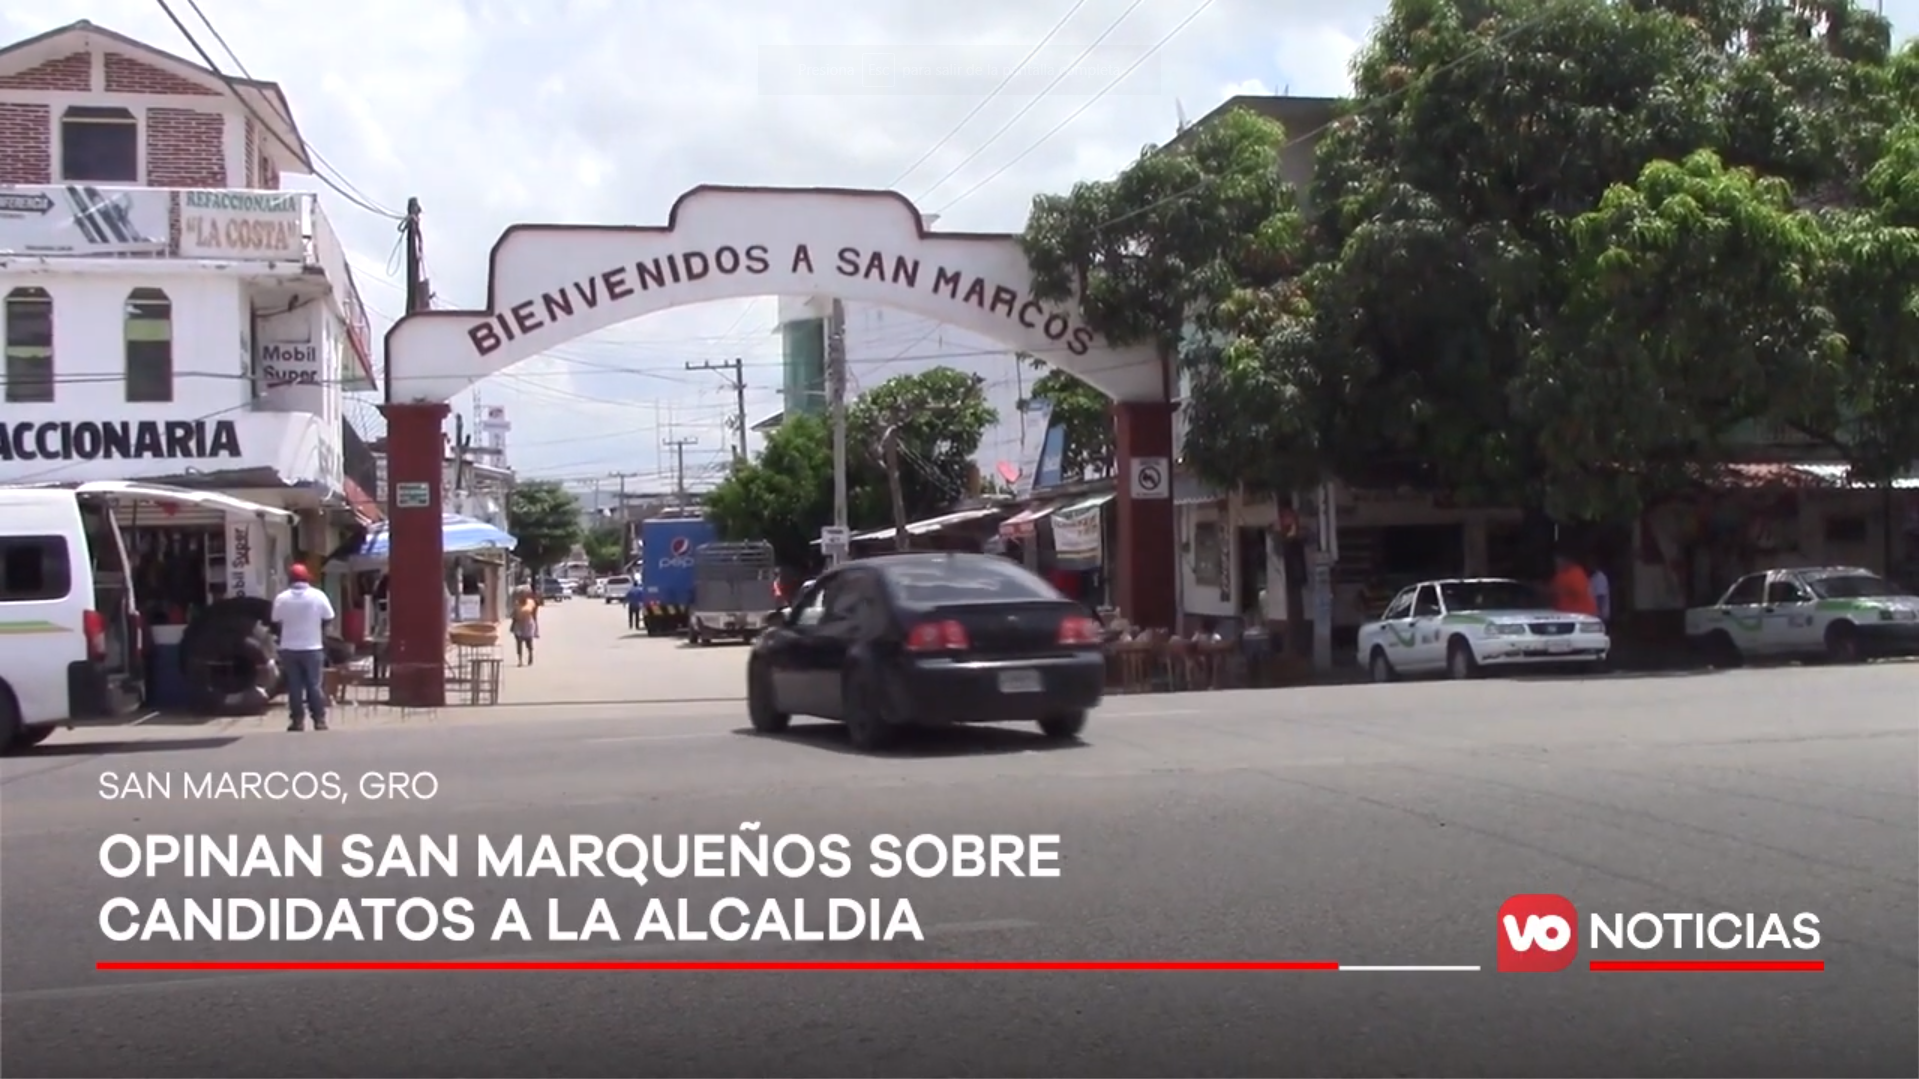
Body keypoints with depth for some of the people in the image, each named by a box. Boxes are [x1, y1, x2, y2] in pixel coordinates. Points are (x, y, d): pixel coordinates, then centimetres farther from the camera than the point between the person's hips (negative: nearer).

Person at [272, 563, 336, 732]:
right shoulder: (318, 595, -6)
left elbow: (277, 622, 1)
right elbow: (328, 618, 0)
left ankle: (297, 721, 6)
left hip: (289, 648, 1)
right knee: (315, 685, 4)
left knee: (294, 686, 5)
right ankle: (319, 720, 3)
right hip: (313, 647, 0)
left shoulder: (281, 598, -5)